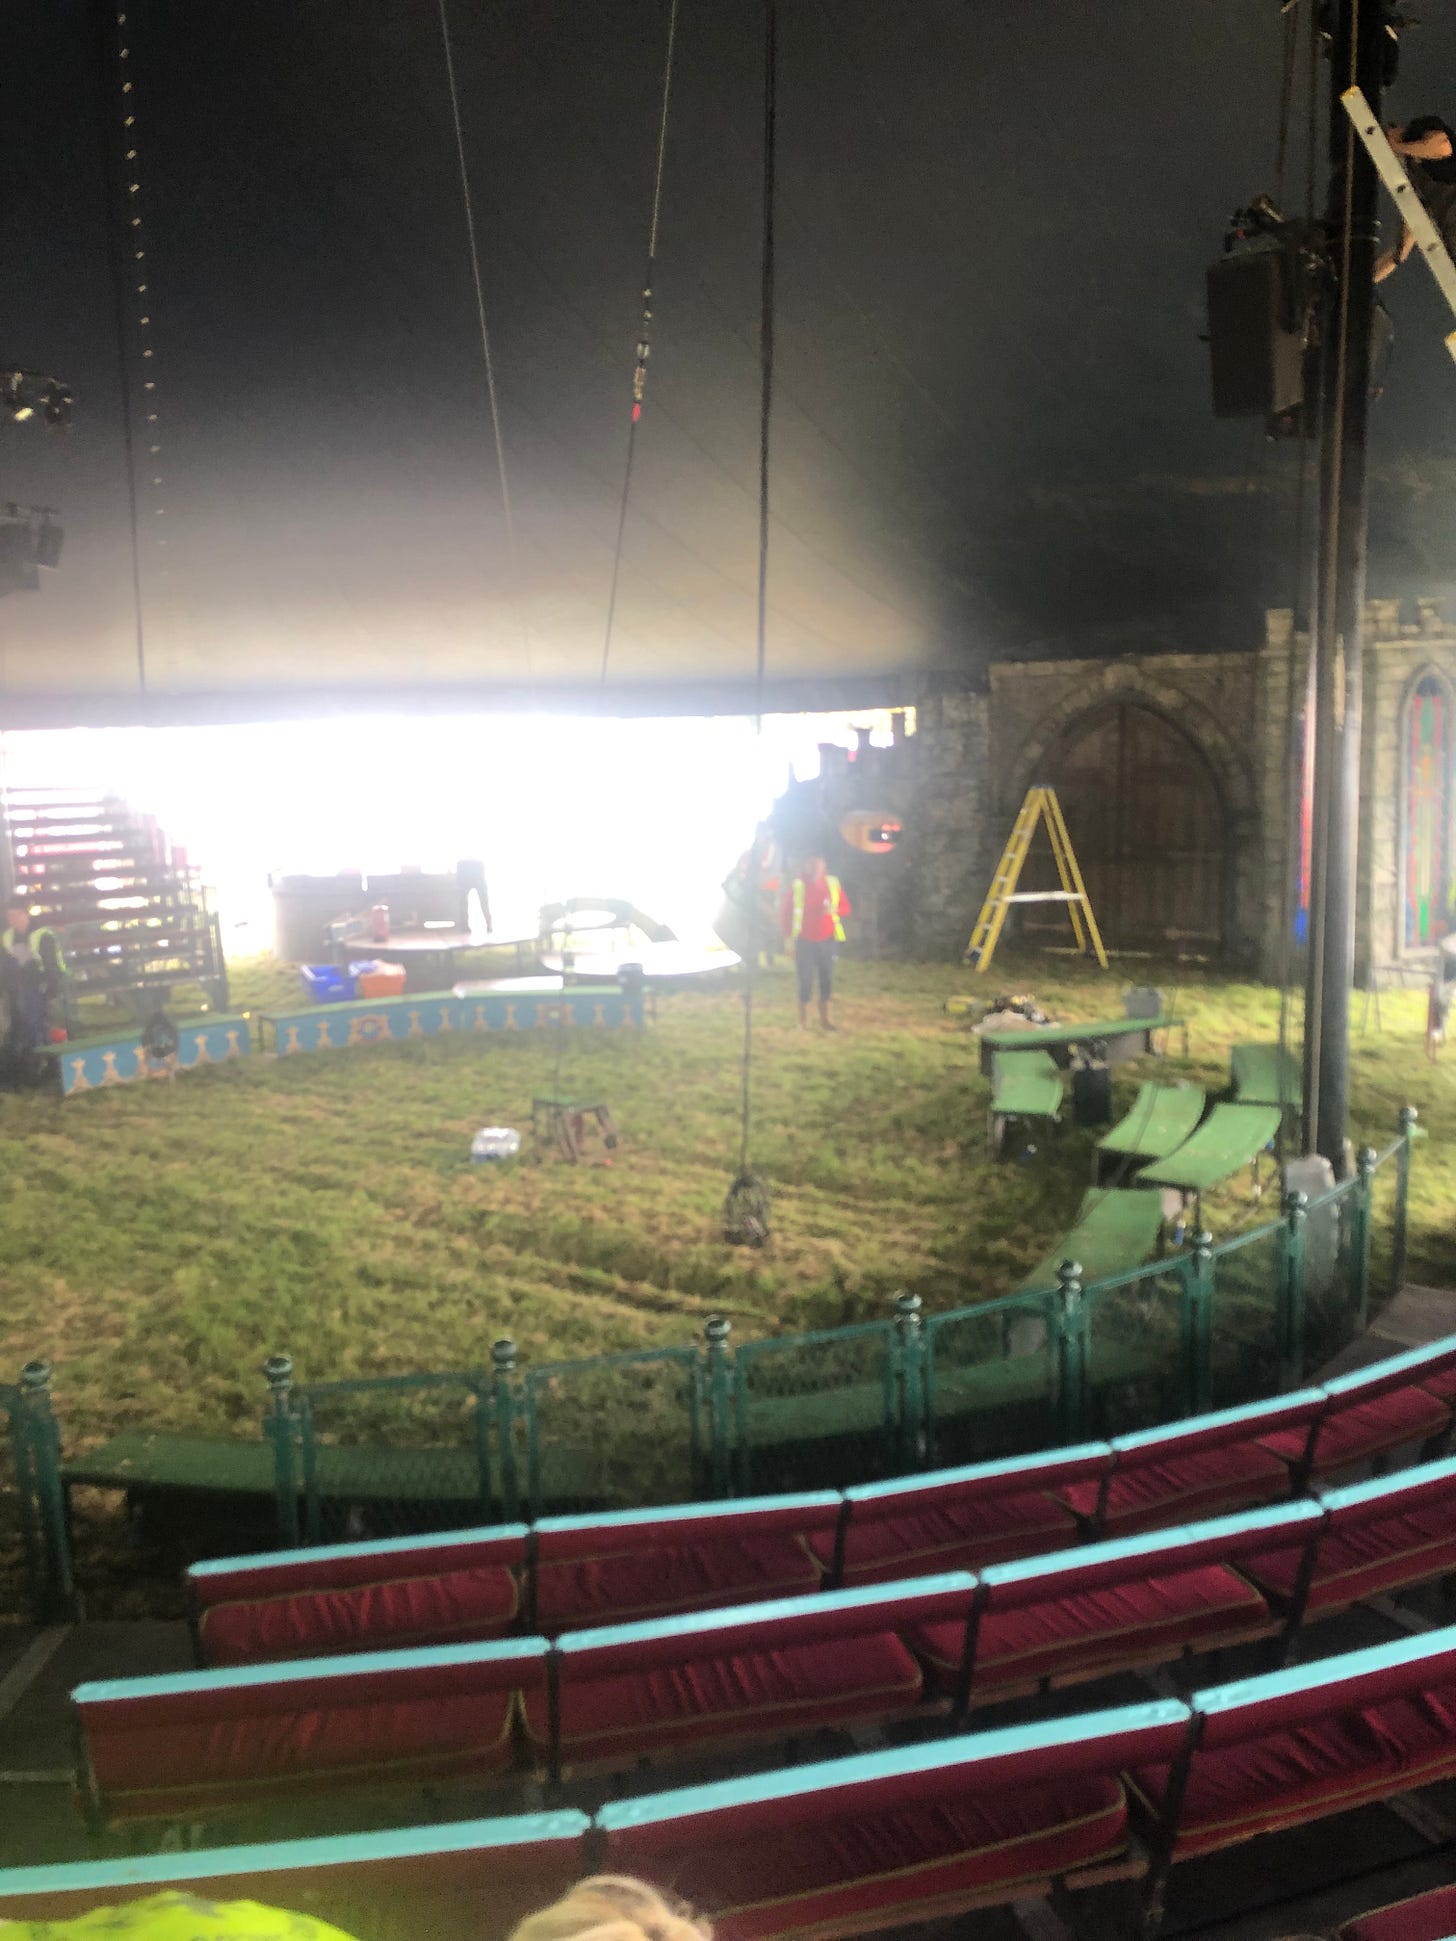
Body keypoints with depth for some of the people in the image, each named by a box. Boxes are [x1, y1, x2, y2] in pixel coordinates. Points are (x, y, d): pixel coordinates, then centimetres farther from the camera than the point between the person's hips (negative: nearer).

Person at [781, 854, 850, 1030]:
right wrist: (789, 937, -4)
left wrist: (833, 910, -15)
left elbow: (845, 908, 6)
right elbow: (785, 913, -1)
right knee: (806, 981, -3)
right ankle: (803, 1019, 9)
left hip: (827, 941, 3)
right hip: (805, 941, -3)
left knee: (827, 979, 6)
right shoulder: (796, 886, -6)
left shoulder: (833, 883, 1)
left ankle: (824, 1017, 20)